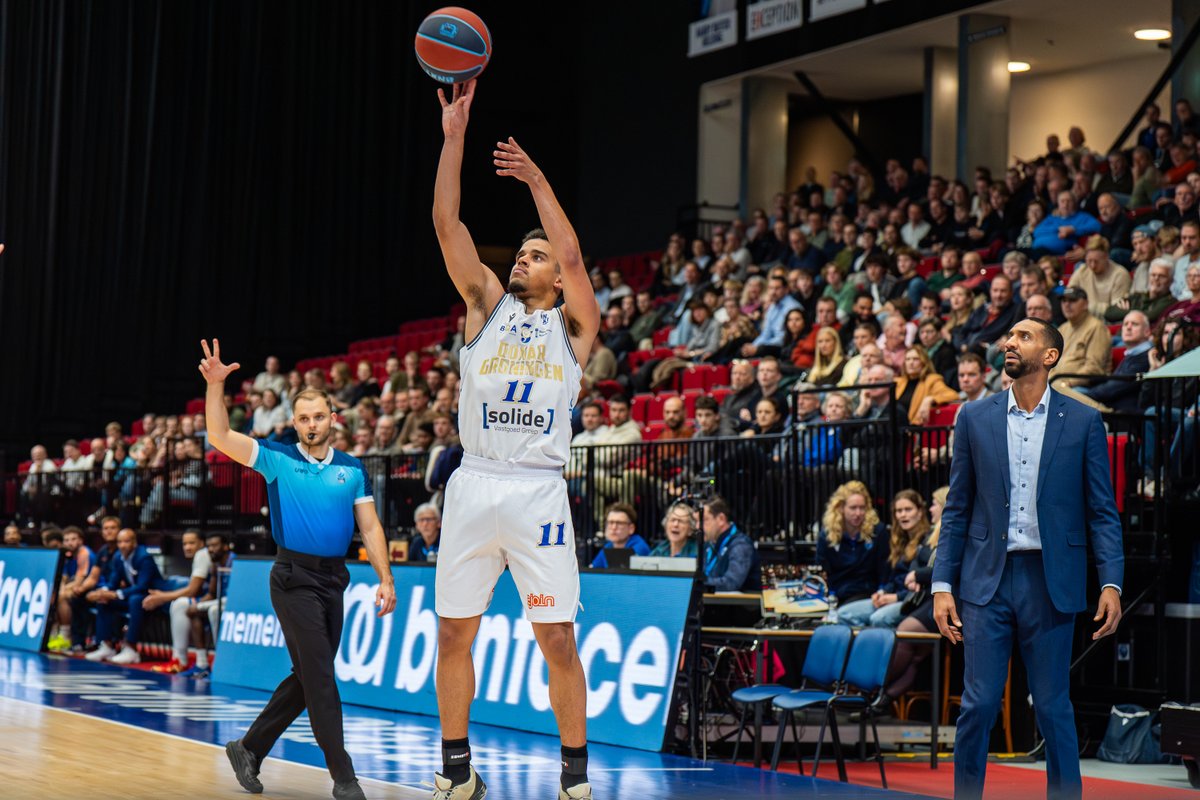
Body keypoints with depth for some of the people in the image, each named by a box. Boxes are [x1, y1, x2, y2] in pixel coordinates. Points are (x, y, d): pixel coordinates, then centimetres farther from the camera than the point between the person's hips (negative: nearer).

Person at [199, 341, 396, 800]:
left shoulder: (353, 469, 8)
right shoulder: (277, 459, 1)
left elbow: (369, 527, 7)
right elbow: (220, 436, -6)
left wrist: (385, 578, -4)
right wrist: (215, 385, -18)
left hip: (333, 580, 4)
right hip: (294, 577, -4)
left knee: (307, 677, 10)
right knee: (319, 675, -9)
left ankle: (249, 749, 26)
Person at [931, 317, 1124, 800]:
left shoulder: (1083, 423, 4)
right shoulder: (975, 418, 8)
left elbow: (1102, 512, 3)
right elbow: (957, 510, 9)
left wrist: (1111, 582, -9)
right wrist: (942, 585, 1)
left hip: (1052, 582, -1)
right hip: (988, 579, 1)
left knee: (1053, 707, 4)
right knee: (979, 705, -1)